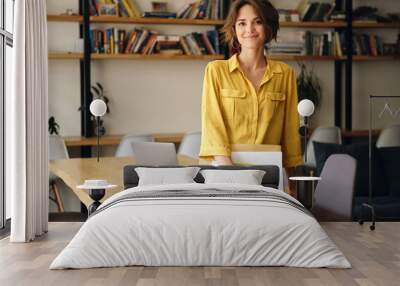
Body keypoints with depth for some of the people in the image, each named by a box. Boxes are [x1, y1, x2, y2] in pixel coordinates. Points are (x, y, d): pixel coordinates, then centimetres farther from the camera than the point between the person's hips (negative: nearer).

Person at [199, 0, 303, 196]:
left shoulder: (285, 74, 10)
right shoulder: (216, 70, 4)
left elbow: (290, 133, 12)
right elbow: (211, 123, -5)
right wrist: (230, 172, -18)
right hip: (223, 172, -2)